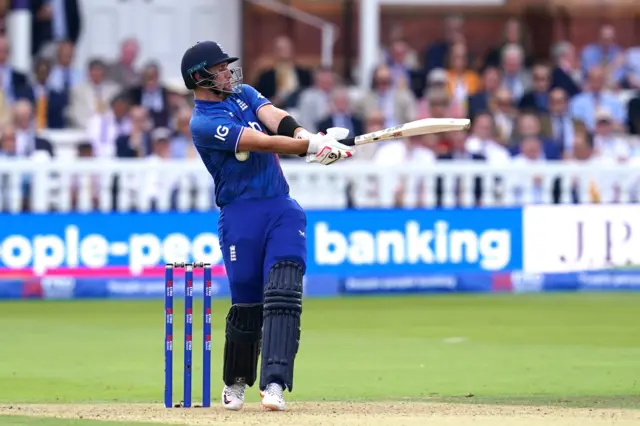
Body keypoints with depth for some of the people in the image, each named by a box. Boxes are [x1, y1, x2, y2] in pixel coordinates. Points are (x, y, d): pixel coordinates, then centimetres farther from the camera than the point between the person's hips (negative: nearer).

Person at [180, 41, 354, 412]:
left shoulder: (243, 94, 14)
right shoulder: (203, 123, -10)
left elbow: (274, 118, -6)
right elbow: (262, 143, -20)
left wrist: (304, 135, -27)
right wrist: (311, 146, -29)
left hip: (282, 207, 5)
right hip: (241, 216, -5)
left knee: (283, 294, -13)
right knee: (247, 304, 0)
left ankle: (275, 384, -22)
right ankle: (236, 382, 24)